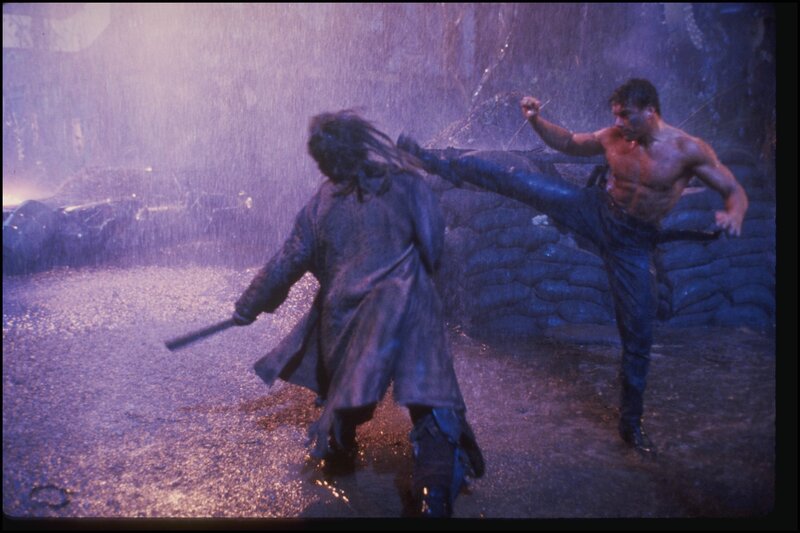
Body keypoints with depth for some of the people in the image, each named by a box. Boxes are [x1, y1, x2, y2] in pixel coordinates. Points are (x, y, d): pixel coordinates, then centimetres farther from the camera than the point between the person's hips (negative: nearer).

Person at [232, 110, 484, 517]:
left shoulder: (323, 201, 5)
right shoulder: (405, 182, 1)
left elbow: (288, 262, 7)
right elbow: (434, 242, 3)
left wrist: (250, 304, 18)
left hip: (345, 312, 2)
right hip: (408, 306, -2)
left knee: (342, 384, 25)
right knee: (427, 396, -5)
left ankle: (336, 449, 39)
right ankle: (435, 485, -16)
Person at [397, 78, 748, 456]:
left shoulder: (688, 150, -15)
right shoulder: (612, 138, -5)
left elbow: (735, 191, -10)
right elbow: (568, 143, 12)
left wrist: (733, 214, -33)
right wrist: (536, 121, -4)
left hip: (632, 240, -2)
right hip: (594, 211, 2)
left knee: (638, 333, 1)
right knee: (511, 180, -11)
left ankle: (631, 423, 18)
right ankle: (431, 162, 2)